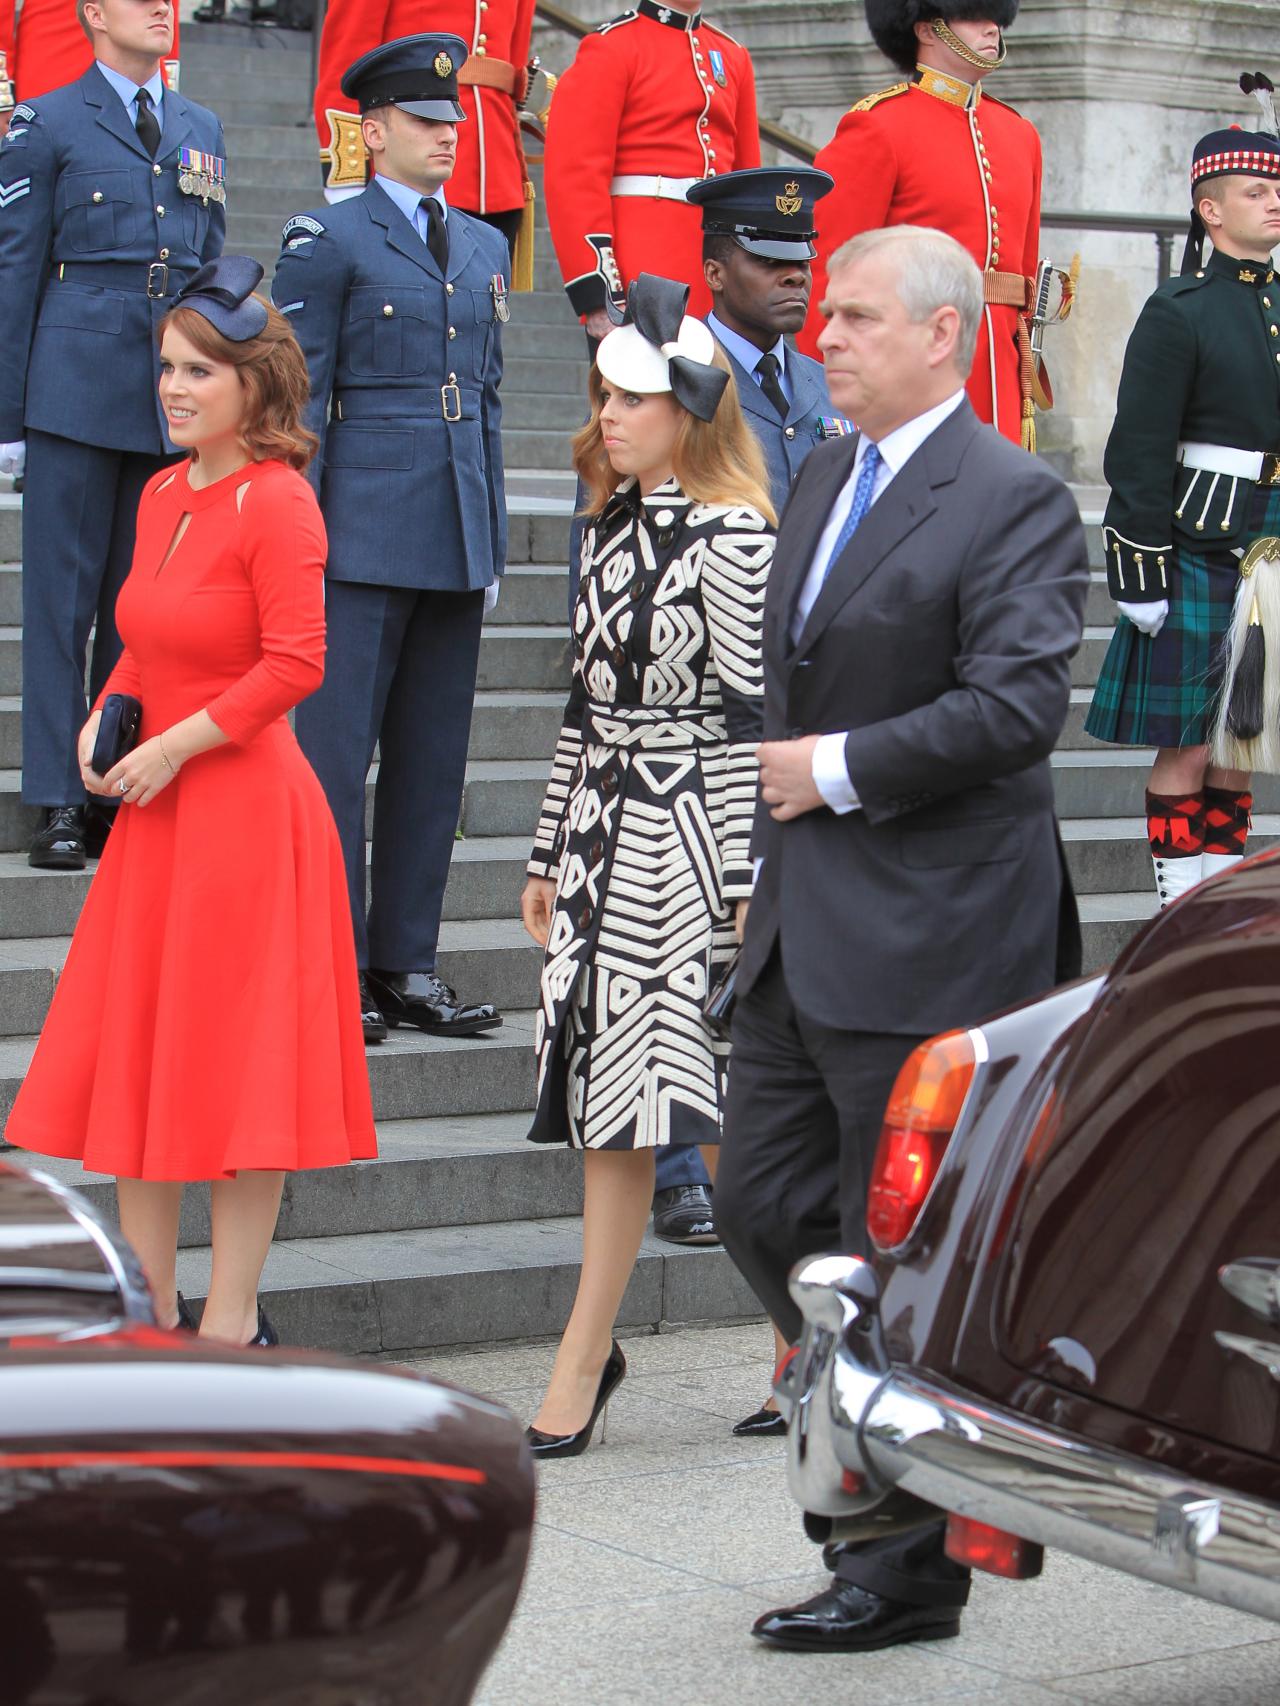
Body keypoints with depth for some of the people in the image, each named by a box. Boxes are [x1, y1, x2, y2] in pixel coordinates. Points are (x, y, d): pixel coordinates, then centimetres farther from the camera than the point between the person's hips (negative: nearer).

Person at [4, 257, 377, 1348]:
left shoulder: (278, 502, -13)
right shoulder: (164, 495, 11)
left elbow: (295, 666, -19)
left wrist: (173, 748, -16)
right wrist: (105, 721, 4)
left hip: (245, 809, -8)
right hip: (155, 812, 8)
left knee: (235, 1059, 0)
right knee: (132, 1051, 11)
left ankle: (232, 1320, 9)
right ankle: (150, 1307, 21)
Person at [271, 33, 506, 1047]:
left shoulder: (484, 248, 16)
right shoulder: (329, 241, -2)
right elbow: (297, 400, -4)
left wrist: (493, 540, 16)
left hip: (458, 539, 6)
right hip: (365, 534, -6)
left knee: (435, 756, 9)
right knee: (337, 749, -3)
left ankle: (408, 968, 16)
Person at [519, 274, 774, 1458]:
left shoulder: (731, 537, -10)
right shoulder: (613, 523, 13)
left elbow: (747, 718, -13)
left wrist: (750, 882, -15)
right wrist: (554, 854, 18)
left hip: (687, 832, -7)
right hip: (606, 831, 7)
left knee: (708, 1104, -4)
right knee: (606, 1096, 8)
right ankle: (587, 1356, 11)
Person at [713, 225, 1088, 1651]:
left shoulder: (1013, 502, -12)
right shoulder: (824, 477, 15)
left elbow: (1019, 703, -22)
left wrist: (842, 769, -16)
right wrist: (777, 858, 17)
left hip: (928, 941, -9)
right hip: (802, 932, 9)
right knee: (762, 1209, 9)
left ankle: (907, 1571, 10)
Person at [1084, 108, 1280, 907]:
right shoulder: (1179, 312, -7)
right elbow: (1139, 455, -10)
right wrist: (1142, 577, -14)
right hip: (1196, 550, -6)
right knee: (1186, 746, -2)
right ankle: (1180, 907, 4)